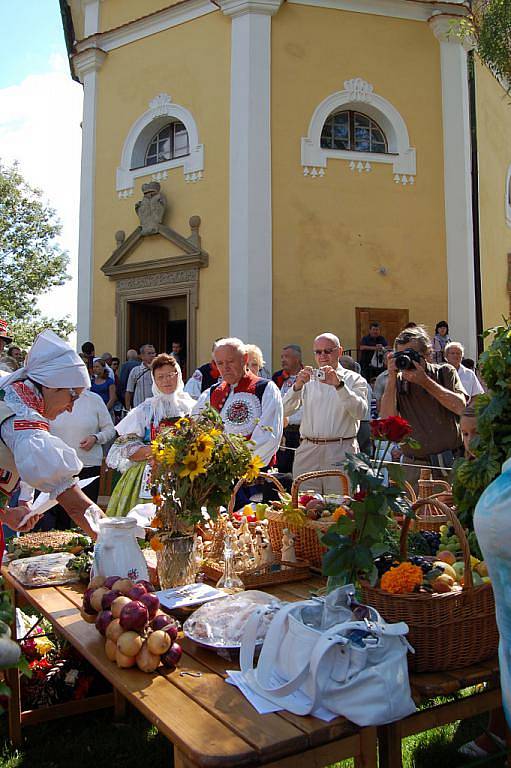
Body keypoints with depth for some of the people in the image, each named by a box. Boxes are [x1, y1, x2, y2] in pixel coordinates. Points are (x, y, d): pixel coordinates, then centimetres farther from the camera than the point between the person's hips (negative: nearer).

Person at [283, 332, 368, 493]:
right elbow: (285, 411, 2)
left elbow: (360, 412, -11)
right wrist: (297, 386, -13)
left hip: (341, 451, -2)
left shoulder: (354, 379, 6)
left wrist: (339, 385, -20)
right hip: (308, 451, 3)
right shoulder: (308, 379, 14)